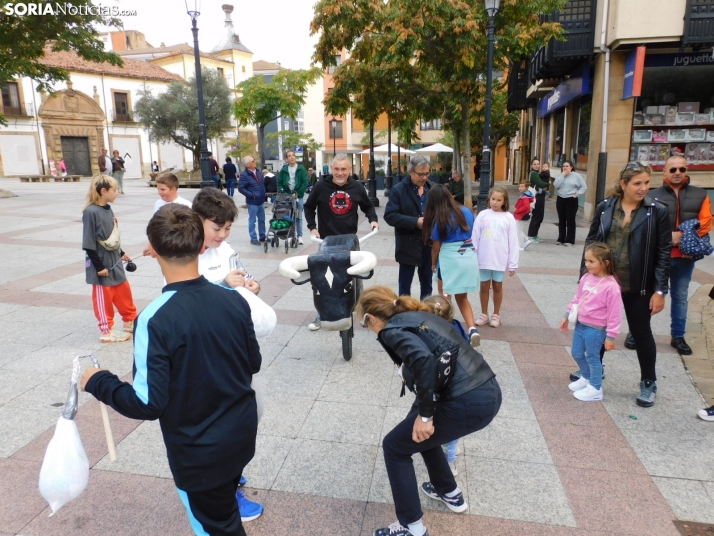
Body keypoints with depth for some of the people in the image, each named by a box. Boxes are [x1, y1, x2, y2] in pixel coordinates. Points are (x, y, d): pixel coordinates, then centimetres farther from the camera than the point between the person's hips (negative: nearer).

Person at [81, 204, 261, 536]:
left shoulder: (155, 320, -27)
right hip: (241, 434, 5)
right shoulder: (234, 300, -11)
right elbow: (254, 364, 1)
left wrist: (97, 382, -7)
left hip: (199, 453, -5)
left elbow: (148, 404, -23)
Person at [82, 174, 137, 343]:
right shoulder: (91, 212, -19)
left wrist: (121, 254, 20)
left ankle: (130, 322, 34)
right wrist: (99, 266, -17)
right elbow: (88, 244, -18)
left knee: (124, 293, 17)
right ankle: (107, 331, 22)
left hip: (114, 262, 8)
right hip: (102, 265, -8)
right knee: (104, 299, 7)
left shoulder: (108, 209, 4)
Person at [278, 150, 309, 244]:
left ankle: (300, 236, 9)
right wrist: (282, 193, -5)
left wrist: (297, 193, -12)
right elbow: (279, 183, 9)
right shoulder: (283, 170, 7)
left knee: (299, 217, 3)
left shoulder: (301, 169, -1)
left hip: (298, 196, -2)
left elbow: (305, 182, -6)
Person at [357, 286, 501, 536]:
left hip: (467, 403, -9)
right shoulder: (420, 315, 20)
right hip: (489, 393, 9)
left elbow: (423, 359, -24)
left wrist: (425, 415, -15)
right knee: (420, 433, 31)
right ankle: (450, 494, 48)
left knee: (395, 446, 12)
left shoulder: (392, 329, -4)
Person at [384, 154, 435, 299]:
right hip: (408, 245, -4)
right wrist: (415, 222, -22)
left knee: (427, 283, 16)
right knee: (405, 284, 7)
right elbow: (390, 216, -14)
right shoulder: (398, 189, -7)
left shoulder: (433, 188, 4)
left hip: (429, 243, 4)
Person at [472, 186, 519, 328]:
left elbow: (513, 242, -2)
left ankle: (496, 315, 26)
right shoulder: (482, 215, -2)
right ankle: (484, 314, 25)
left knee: (497, 287, 12)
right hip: (483, 259, 1)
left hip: (500, 260, -1)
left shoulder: (508, 218, -4)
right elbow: (475, 238, 1)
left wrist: (513, 263, -4)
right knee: (484, 286, 11)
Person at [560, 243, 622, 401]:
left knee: (592, 357, 7)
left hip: (595, 329, -7)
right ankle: (586, 378, 44)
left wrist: (611, 336, -15)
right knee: (577, 354, 19)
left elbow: (614, 313, -18)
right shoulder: (586, 278, -1)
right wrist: (567, 316, 16)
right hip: (580, 324, 7)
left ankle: (595, 389, 26)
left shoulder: (611, 286, -21)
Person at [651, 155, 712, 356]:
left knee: (680, 297, 13)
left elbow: (705, 223, -1)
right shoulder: (653, 195, -1)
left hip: (685, 256, 3)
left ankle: (678, 336, 24)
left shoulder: (700, 195, 7)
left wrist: (685, 236, -15)